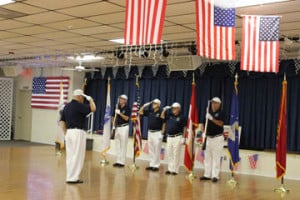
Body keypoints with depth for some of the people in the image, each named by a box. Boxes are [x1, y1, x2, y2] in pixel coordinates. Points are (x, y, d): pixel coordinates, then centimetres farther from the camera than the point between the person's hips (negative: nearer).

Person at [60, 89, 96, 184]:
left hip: (69, 132, 8)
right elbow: (93, 109, -19)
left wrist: (65, 133, 17)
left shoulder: (66, 106, 12)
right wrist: (90, 99, -1)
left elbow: (62, 121, 13)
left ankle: (70, 177, 17)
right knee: (77, 156, -2)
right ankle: (73, 178, 0)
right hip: (78, 133, -8)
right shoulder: (79, 105, -11)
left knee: (70, 156, 12)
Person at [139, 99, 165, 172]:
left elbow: (164, 123, -8)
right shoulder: (149, 111, 8)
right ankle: (151, 164, 18)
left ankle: (156, 165, 4)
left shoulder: (161, 112, -8)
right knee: (151, 150, 11)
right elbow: (140, 112, 11)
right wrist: (144, 105, 1)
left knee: (157, 150, -2)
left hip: (157, 133, -6)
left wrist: (162, 133, -11)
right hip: (150, 132, 6)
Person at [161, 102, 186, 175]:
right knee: (169, 154, 9)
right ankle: (170, 169, 18)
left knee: (176, 154, -4)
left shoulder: (181, 118, -4)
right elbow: (162, 117, 9)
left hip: (177, 137, -6)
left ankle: (175, 170, 1)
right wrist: (164, 110, -4)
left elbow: (184, 128, -5)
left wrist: (183, 137, -11)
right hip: (169, 137, 6)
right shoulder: (169, 115, 11)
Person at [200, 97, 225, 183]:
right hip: (208, 137, 6)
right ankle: (207, 175, 15)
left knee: (216, 158, -5)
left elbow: (221, 123, -17)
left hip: (218, 138, -6)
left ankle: (215, 176, -3)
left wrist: (212, 119, -26)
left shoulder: (221, 113, -4)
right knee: (207, 157, 8)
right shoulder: (209, 112, 11)